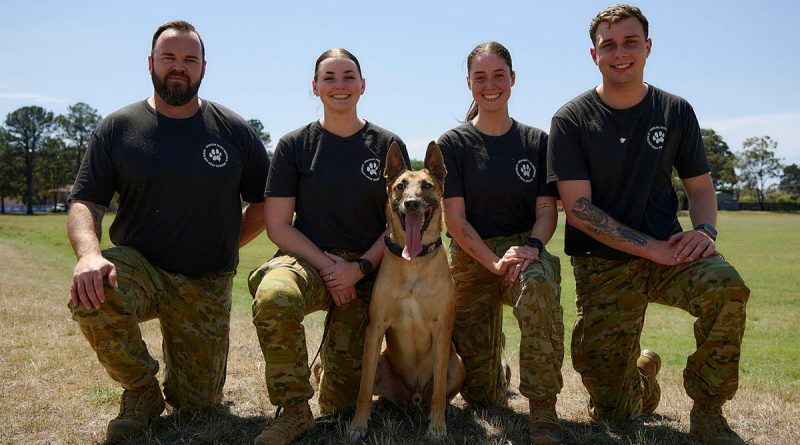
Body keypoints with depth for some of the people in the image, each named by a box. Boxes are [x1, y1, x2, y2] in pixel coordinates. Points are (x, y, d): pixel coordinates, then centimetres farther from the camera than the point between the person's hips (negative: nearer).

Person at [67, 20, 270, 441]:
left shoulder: (234, 130, -1)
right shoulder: (118, 128, -1)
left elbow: (267, 200, 5)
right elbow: (85, 201, -6)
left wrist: (225, 244, -1)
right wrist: (89, 252, -26)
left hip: (207, 284, 1)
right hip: (138, 264, 0)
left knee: (198, 403, 4)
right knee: (91, 294, -36)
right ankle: (141, 390, -6)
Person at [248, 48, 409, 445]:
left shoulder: (388, 146, 5)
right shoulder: (294, 145, 3)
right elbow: (278, 225, 0)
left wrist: (360, 267, -12)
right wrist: (325, 265, -13)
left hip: (367, 270, 1)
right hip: (307, 259, 0)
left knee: (342, 404, -5)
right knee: (274, 298, -39)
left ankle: (335, 366, 34)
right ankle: (294, 411, -18)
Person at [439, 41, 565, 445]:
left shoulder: (537, 142, 5)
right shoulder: (452, 145, 0)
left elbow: (546, 209, 1)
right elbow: (455, 218, -7)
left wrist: (531, 246, -21)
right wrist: (495, 262, -22)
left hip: (526, 249, 0)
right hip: (471, 259, 0)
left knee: (539, 283, -41)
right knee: (481, 395, 2)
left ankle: (542, 405, -28)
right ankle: (500, 374, 42)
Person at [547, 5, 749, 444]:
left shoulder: (675, 112, 3)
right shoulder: (571, 120, -5)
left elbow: (700, 186, 11)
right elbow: (578, 208, -11)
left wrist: (704, 230, -12)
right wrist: (652, 248, -18)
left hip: (667, 249, 2)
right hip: (601, 264, -1)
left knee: (725, 286, -34)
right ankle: (643, 370, 38)